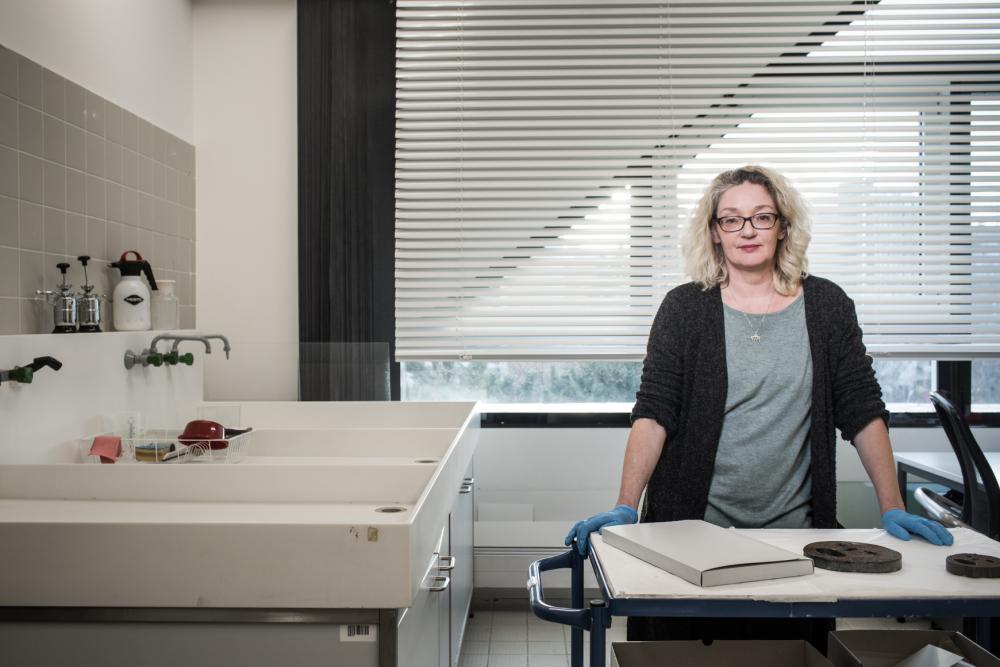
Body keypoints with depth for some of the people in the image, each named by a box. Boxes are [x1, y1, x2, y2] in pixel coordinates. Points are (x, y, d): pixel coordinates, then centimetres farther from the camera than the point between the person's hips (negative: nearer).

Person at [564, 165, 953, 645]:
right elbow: (653, 412, -7)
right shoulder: (685, 308, 0)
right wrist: (625, 507, -16)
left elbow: (863, 412, 5)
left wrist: (892, 509, -1)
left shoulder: (826, 306, 5)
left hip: (794, 533, 2)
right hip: (692, 531, -1)